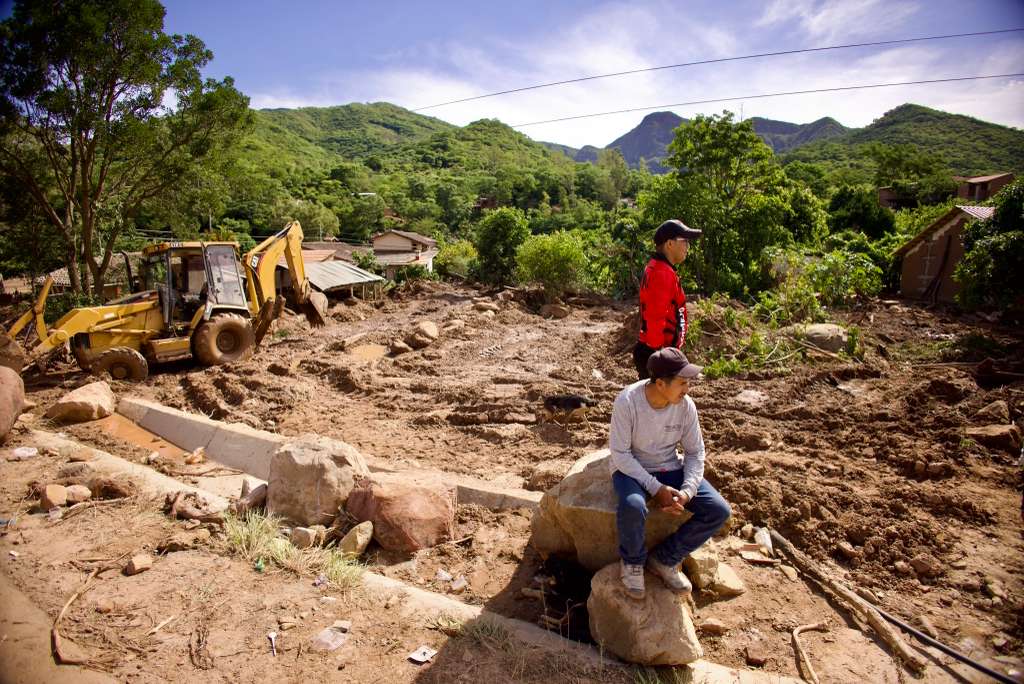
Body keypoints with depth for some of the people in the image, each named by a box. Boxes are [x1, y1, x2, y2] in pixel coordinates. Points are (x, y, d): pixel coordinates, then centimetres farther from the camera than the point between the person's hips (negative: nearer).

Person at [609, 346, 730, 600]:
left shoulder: (686, 406, -11)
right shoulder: (627, 401, -24)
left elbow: (695, 453, -1)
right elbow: (620, 454, -20)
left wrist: (687, 491, -18)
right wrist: (655, 488, -25)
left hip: (670, 469, 5)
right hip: (631, 469, -4)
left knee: (719, 511, -13)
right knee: (633, 507, -38)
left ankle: (664, 559, 6)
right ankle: (633, 561, -3)